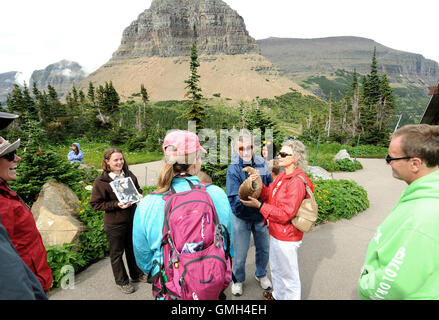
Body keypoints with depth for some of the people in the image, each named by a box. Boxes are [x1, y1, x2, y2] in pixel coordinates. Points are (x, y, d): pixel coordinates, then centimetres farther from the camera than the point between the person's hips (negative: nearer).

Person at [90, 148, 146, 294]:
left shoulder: (129, 175, -2)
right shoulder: (101, 181, -17)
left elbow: (138, 189, 13)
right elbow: (95, 204, -13)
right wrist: (116, 204, -25)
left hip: (132, 219, 5)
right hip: (114, 224, -4)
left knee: (132, 249, 23)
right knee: (117, 253, 16)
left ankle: (136, 274, 45)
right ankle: (122, 281, 38)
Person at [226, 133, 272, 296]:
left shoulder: (262, 164, -8)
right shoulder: (233, 169, -19)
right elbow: (233, 199, -24)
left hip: (261, 216, 4)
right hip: (242, 217, -3)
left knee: (263, 249, 22)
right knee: (240, 253, 13)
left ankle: (261, 274, 50)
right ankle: (238, 279, 42)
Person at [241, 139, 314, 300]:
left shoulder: (297, 182, -25)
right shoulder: (282, 176, 4)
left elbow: (285, 214, -27)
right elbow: (270, 196, 4)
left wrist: (259, 205, -28)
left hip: (286, 237, -10)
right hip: (276, 232, 10)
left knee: (288, 272, 13)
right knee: (275, 267, 29)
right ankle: (278, 294, 52)